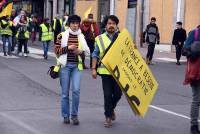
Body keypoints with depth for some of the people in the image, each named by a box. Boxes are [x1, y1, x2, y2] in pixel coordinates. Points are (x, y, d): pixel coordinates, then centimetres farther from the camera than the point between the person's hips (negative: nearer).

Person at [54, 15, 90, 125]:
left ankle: (74, 115, 3)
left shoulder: (81, 37, 7)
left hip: (77, 66, 1)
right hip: (65, 65, -1)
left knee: (76, 90, -11)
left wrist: (81, 51, -7)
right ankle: (66, 116, 17)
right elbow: (57, 51, -3)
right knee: (65, 92, 4)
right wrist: (68, 48, -16)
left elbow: (87, 51, 15)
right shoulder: (62, 36, 0)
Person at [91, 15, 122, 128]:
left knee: (118, 93, 4)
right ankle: (108, 116, 12)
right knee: (107, 95, -1)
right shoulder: (100, 39, 6)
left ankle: (111, 109, 33)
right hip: (105, 71, -1)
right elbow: (95, 55, 7)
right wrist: (94, 69, 1)